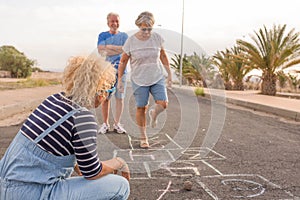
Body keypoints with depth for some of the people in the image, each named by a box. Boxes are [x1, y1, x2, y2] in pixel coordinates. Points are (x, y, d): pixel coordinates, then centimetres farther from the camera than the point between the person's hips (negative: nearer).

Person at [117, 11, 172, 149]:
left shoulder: (157, 38, -4)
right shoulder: (131, 41, -9)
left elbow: (163, 56, 9)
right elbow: (123, 61, -1)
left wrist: (169, 74, 9)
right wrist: (119, 80, -1)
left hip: (157, 78, 2)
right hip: (139, 80, -1)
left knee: (163, 104, -11)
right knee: (141, 108, 3)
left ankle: (154, 114, 26)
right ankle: (143, 137, 20)